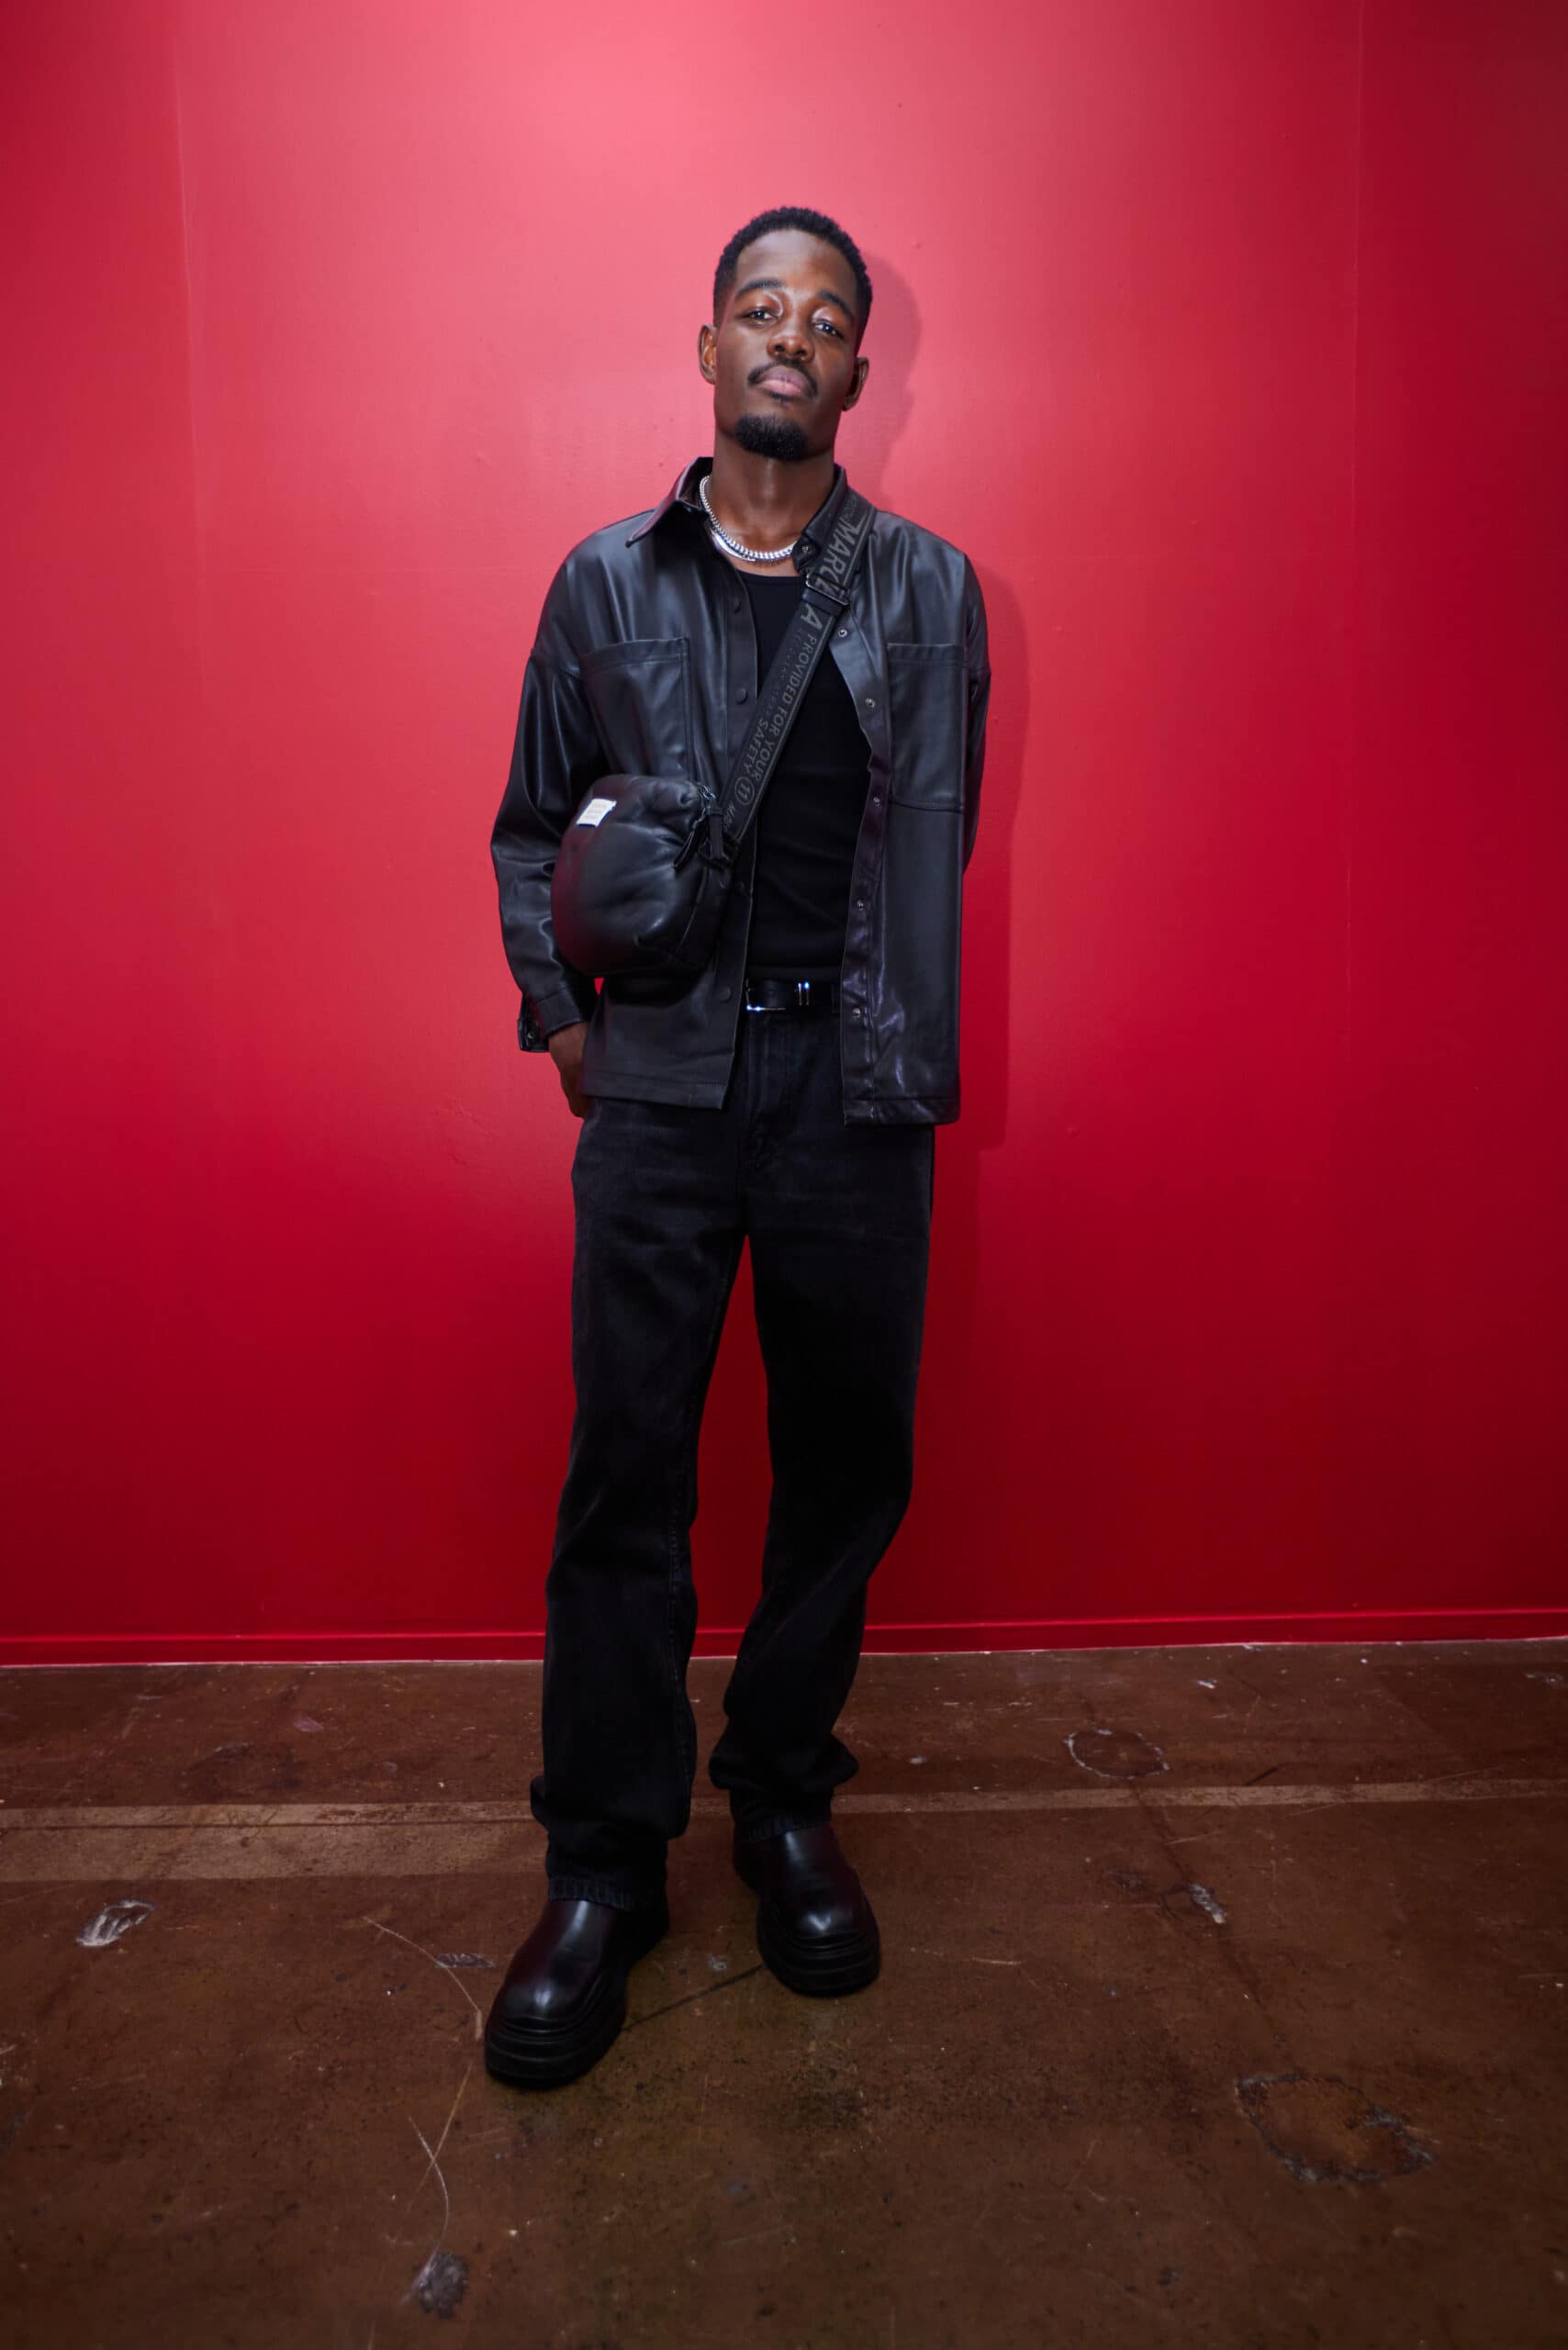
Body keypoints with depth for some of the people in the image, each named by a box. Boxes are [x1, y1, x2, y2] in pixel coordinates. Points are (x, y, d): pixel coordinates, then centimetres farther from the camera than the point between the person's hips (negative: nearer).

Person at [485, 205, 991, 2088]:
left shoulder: (931, 592, 9)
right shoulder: (606, 582, 9)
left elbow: (936, 842, 8)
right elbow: (532, 825, 14)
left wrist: (901, 1047, 2)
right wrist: (556, 1012, 3)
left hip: (853, 1085, 1)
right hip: (661, 1086, 0)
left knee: (846, 1454, 7)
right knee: (626, 1470, 1)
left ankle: (786, 1801, 29)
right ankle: (604, 1863, 18)